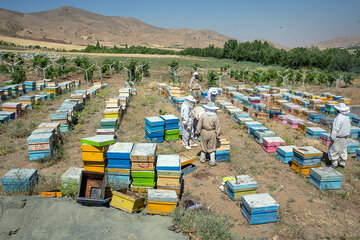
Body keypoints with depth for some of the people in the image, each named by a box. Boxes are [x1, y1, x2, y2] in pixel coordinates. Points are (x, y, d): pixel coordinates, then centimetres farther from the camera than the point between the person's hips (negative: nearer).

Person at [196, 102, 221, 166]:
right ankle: (212, 161, 11)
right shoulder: (215, 117, -14)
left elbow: (199, 125, -7)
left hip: (204, 132, 1)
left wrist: (198, 132, 7)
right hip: (212, 134, -1)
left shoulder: (203, 115, -13)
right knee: (212, 147, 9)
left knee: (204, 146, 18)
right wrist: (218, 136, 0)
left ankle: (203, 158, 32)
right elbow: (217, 128, -10)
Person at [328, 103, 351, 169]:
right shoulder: (347, 117, 2)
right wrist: (347, 134, 23)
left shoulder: (338, 118, -24)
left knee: (334, 150, 4)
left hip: (338, 138, -8)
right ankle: (342, 163, 28)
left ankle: (334, 164, 10)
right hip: (345, 137, 8)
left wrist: (332, 138, -17)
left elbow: (335, 129, -24)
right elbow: (349, 126, 13)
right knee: (343, 150, 17)